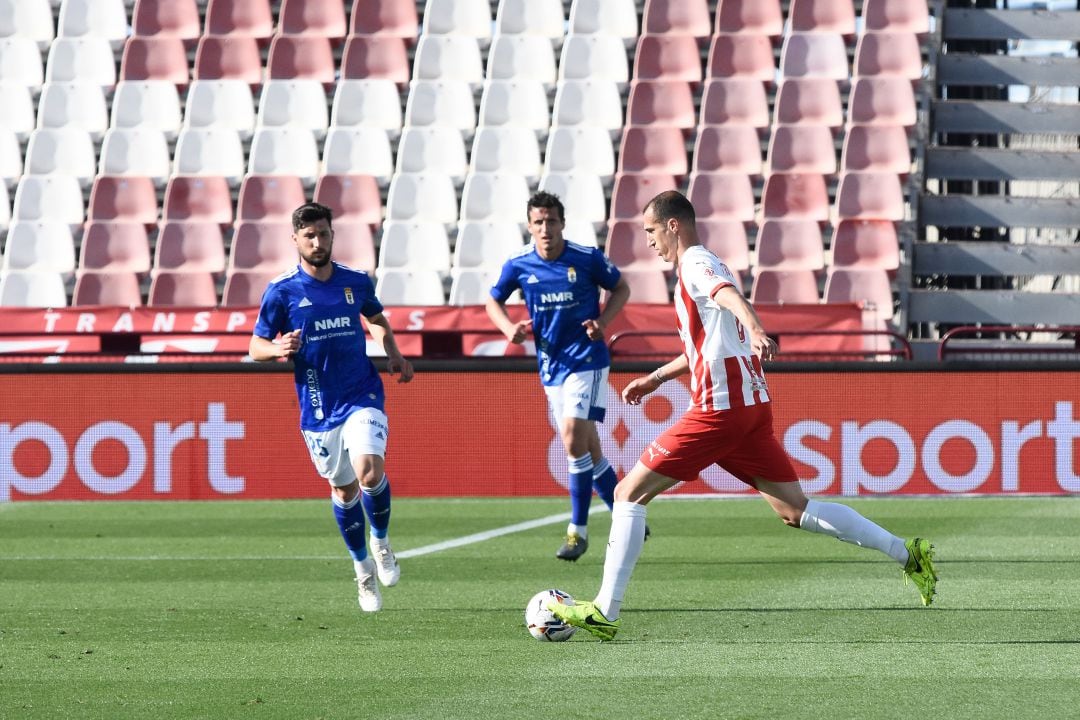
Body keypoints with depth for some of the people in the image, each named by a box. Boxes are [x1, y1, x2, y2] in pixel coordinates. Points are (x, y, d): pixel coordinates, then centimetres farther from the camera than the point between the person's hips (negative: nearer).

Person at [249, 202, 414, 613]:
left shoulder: (356, 282, 3)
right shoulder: (281, 291, -4)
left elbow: (376, 319, 23)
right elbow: (256, 348, 0)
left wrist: (393, 353, 6)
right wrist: (279, 349, -22)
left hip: (362, 397, 0)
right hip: (318, 408, 0)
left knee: (370, 472, -21)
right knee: (343, 488, 7)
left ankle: (381, 542, 7)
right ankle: (363, 569, 28)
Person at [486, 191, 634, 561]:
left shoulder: (587, 259, -9)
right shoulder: (518, 265, -2)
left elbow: (621, 288, 6)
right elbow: (494, 301, 13)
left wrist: (603, 321, -11)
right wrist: (509, 328, -6)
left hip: (586, 359, -4)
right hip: (551, 366, 4)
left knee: (573, 436, -19)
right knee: (587, 448, 9)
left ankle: (578, 530, -12)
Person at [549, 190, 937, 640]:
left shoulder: (695, 263, -7)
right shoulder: (702, 266, 22)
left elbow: (730, 295, -31)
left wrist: (755, 331, -51)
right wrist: (656, 378, 41)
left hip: (720, 408, -10)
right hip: (752, 404, 10)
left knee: (629, 494, -4)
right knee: (795, 510, 9)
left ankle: (604, 612, -6)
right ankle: (908, 554, 3)